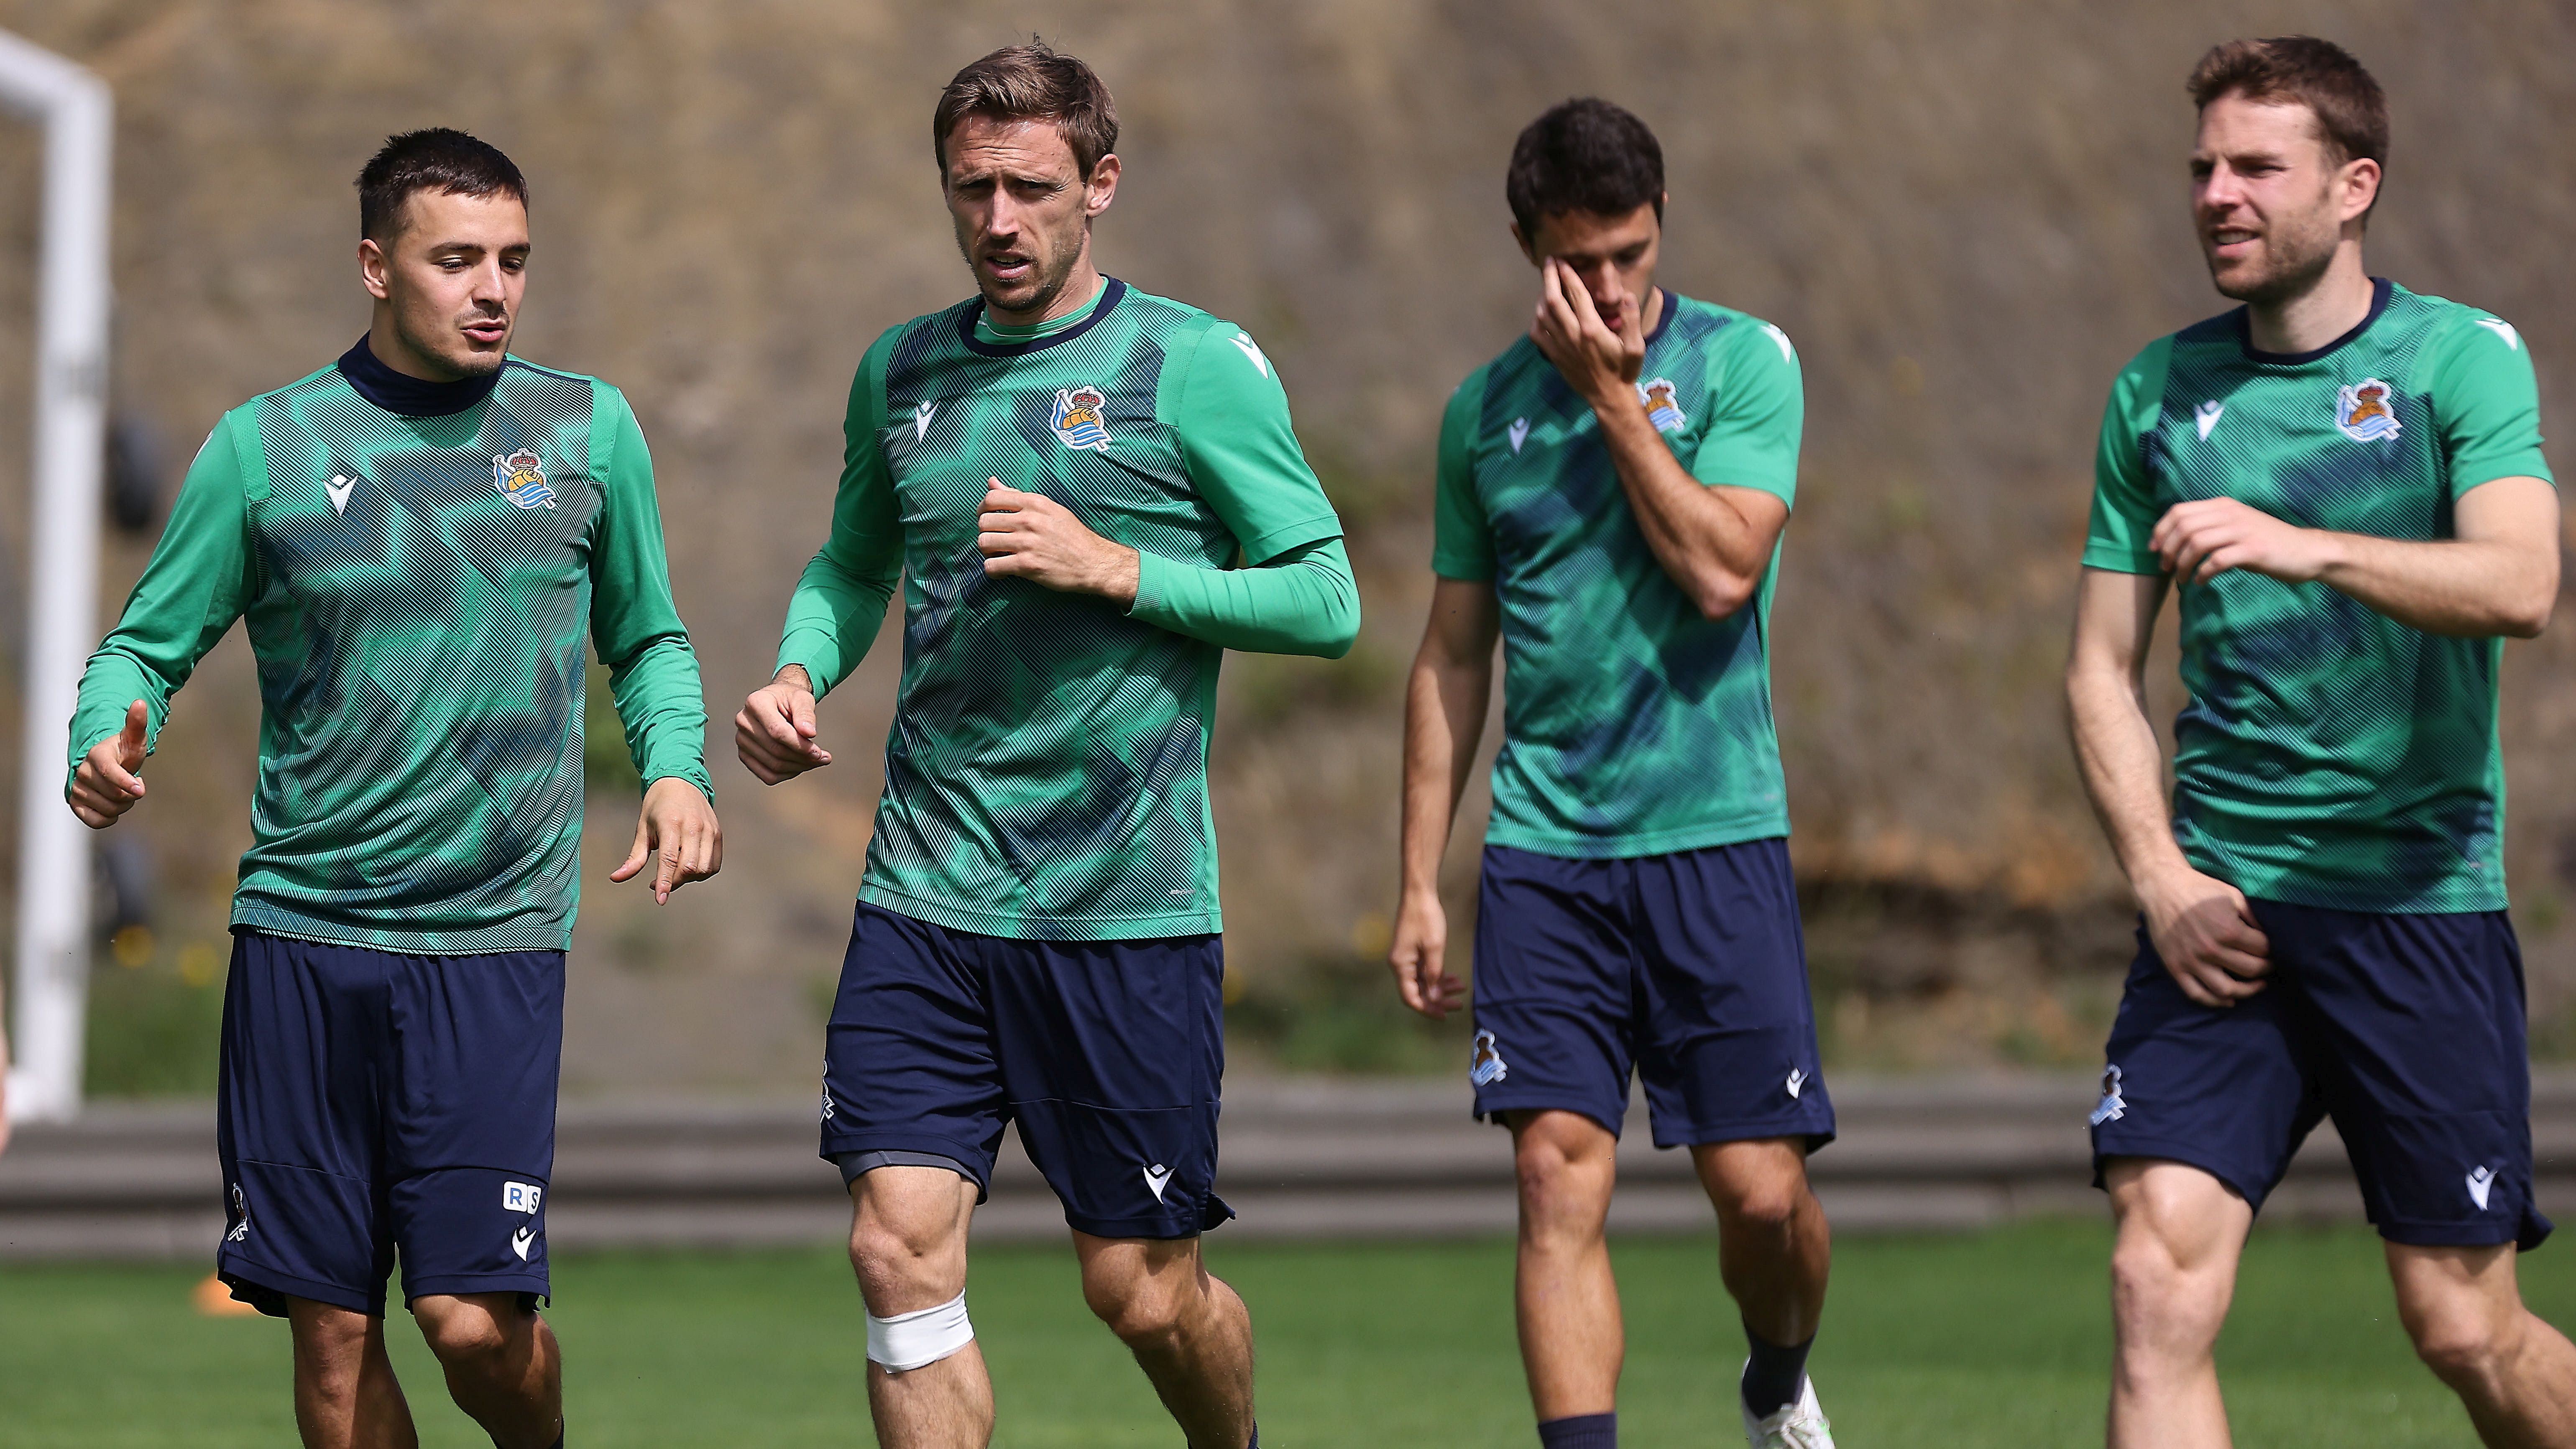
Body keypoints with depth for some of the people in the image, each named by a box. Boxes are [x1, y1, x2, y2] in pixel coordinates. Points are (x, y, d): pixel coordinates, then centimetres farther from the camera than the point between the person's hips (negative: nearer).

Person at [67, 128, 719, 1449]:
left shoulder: (590, 431, 6)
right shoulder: (265, 445, 2)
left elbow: (648, 643, 18)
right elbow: (150, 645, 8)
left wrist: (675, 769, -1)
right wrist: (106, 742, -14)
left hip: (498, 941, 0)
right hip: (300, 934, 1)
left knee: (474, 1320, -11)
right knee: (332, 1327, 1)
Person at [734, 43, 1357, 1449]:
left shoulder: (1196, 367, -4)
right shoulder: (902, 370, 10)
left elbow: (1326, 600, -5)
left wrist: (1117, 568, -15)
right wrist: (801, 671, 4)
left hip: (1129, 909, -3)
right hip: (924, 898, 3)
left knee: (1143, 1294, 5)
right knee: (899, 1243, -12)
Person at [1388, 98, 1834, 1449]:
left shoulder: (1742, 360, 0)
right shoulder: (1485, 410, 10)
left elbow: (1723, 571, -15)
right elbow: (1453, 656, 15)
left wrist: (1613, 393, -12)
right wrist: (1418, 884, 11)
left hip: (1716, 833, -2)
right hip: (1543, 848, 2)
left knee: (1760, 1187, -1)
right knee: (1559, 1174, -10)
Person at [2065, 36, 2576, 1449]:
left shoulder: (2460, 359, -2)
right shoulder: (2158, 392, 10)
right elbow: (2103, 669, 12)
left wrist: (2305, 547, -34)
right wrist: (2161, 877, -3)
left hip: (2419, 898, -3)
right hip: (2221, 907, 3)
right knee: (2160, 1284, -14)